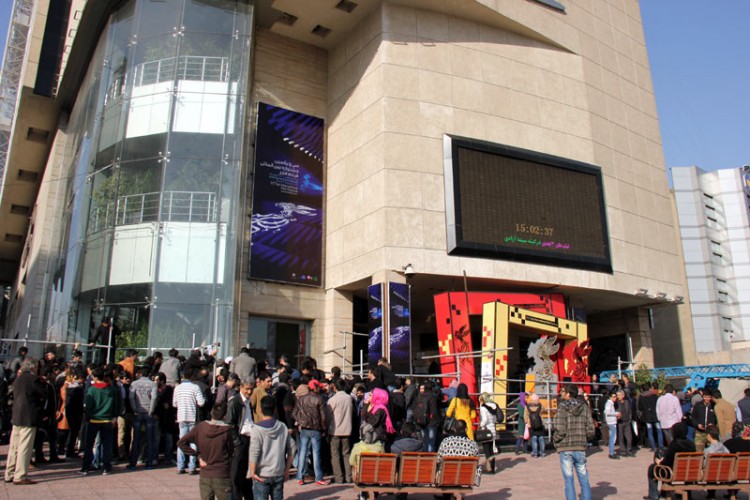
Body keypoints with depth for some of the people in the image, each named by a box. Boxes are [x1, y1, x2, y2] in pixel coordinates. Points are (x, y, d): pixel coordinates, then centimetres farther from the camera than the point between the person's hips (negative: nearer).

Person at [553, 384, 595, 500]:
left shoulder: (562, 408, -8)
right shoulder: (584, 407, 2)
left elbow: (560, 430, -15)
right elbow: (590, 429, -1)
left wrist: (555, 439, 4)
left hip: (565, 448, -3)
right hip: (581, 448, 3)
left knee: (569, 480, 4)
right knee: (584, 480, 12)